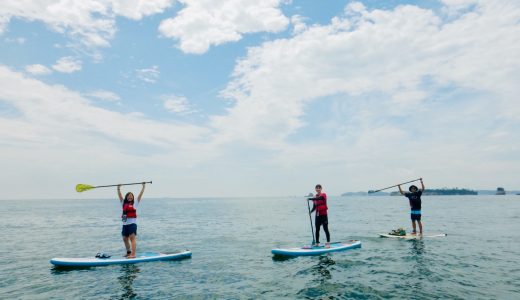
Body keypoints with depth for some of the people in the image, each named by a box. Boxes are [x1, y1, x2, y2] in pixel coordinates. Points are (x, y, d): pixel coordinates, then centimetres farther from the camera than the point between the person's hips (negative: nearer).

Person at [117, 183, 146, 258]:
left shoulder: (135, 204, 4)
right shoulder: (123, 203, 13)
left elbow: (140, 195, -1)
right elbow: (120, 195, 8)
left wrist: (143, 187, -5)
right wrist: (118, 188, 2)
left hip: (132, 223, -5)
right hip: (125, 224, 5)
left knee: (132, 238, -11)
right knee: (125, 239, 13)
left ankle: (133, 254, -15)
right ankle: (128, 252, 30)